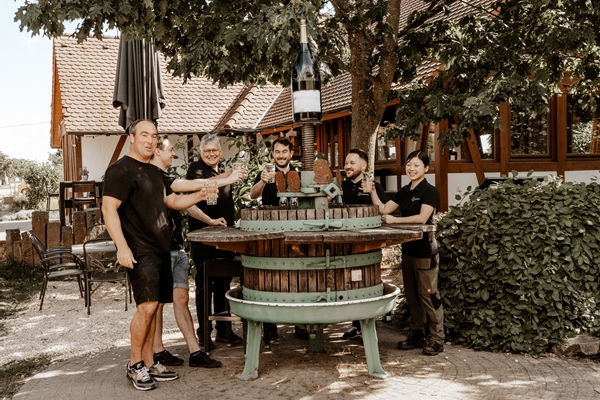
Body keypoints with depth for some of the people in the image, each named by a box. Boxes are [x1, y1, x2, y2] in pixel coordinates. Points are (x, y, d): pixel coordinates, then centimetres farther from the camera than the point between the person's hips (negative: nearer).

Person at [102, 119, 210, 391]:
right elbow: (108, 209, -14)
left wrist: (200, 195, 7)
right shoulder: (121, 170, -7)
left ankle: (149, 364, 19)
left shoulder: (154, 172, 19)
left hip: (160, 249, 8)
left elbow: (173, 201, 24)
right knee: (147, 306, -13)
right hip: (140, 252, -8)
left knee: (153, 307, 10)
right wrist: (122, 247, -22)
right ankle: (135, 365, 3)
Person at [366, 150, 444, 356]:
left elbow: (422, 218, -22)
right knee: (411, 294, 13)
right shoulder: (404, 192, 12)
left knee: (428, 294, -4)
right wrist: (372, 191, -1)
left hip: (425, 250, -8)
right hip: (408, 248, 8)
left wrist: (394, 220, -18)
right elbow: (383, 210, 10)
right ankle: (417, 335, 24)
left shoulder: (429, 191, -10)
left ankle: (437, 339, 5)